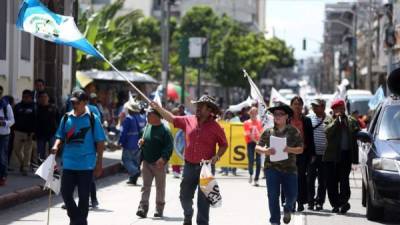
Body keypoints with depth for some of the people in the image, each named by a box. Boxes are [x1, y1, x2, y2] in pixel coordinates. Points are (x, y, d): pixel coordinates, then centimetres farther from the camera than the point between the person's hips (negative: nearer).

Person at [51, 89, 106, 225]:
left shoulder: (92, 119, -4)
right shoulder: (66, 118, 6)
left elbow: (100, 142, -2)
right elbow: (61, 137, 12)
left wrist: (99, 163, -6)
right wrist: (56, 146, -10)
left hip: (86, 165, -3)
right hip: (69, 164, 3)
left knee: (83, 196, 5)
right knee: (65, 193, 3)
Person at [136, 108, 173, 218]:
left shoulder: (164, 130, -11)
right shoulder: (147, 127, 9)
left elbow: (169, 146, -16)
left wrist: (163, 158, -27)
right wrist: (141, 142, 1)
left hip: (159, 164, -5)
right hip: (146, 162, 5)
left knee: (160, 187, 7)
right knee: (145, 186, 1)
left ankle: (159, 209, 16)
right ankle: (143, 208, -3)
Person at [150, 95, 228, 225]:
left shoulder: (215, 127, -8)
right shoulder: (188, 121, 1)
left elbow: (224, 145, 0)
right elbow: (171, 118, 9)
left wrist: (217, 156, -16)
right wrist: (157, 108, 2)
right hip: (189, 166, 4)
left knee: (203, 200, 2)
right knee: (185, 196, 14)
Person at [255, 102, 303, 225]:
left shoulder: (293, 131, 2)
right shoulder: (268, 131, 5)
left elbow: (300, 149, 2)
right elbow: (257, 147, 7)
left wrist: (289, 149, -18)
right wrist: (265, 150, -15)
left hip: (289, 167, 0)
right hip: (272, 167, 0)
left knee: (292, 195, 4)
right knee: (273, 196, -2)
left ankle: (287, 210, 37)